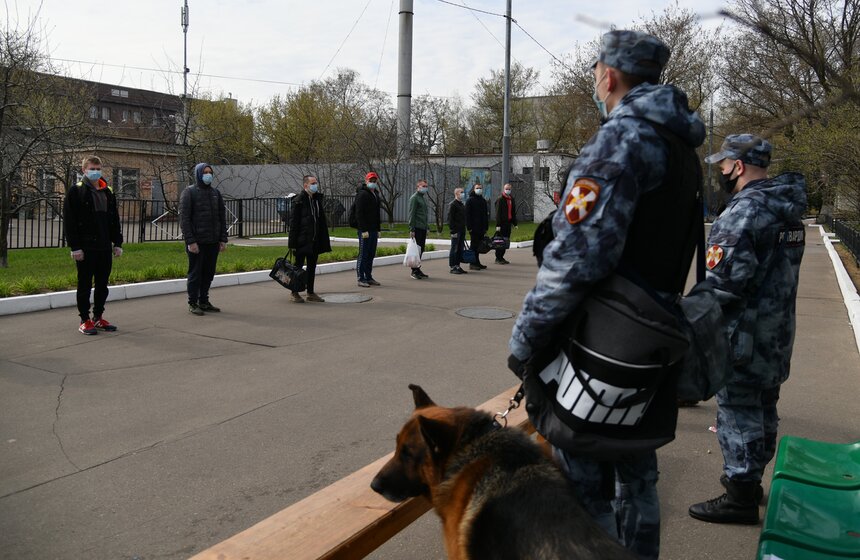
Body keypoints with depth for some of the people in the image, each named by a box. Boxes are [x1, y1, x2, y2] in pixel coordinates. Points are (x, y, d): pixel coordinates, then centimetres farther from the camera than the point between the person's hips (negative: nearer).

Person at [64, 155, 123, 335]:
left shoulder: (108, 192, 13)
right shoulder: (76, 192, -5)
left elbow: (115, 219, 16)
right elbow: (69, 221, -9)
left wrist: (117, 243, 10)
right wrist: (75, 247, -15)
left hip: (104, 247, 5)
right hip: (86, 247, -5)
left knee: (102, 284, 11)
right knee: (85, 284, 3)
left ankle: (98, 317, 22)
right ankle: (85, 320, 11)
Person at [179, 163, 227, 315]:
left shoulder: (215, 193, 13)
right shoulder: (189, 192, -4)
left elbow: (222, 217, 14)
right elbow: (184, 219, -9)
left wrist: (223, 239, 5)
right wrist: (190, 241, -16)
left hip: (213, 242, 5)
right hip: (196, 242, -5)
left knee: (208, 273, 10)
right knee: (195, 273, 1)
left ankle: (204, 301, 20)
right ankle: (193, 303, 10)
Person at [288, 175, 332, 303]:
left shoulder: (318, 199, 11)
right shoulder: (298, 201, -10)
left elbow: (322, 220, 16)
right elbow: (293, 222, -11)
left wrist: (324, 239, 12)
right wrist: (293, 242, -15)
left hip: (314, 240, 7)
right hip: (302, 240, -6)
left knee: (312, 266, 11)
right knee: (299, 265, 3)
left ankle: (311, 293, 20)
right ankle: (294, 292, 13)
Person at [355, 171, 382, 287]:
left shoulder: (376, 195, 18)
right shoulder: (362, 194, -9)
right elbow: (359, 214, -16)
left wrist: (378, 230, 18)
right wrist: (364, 230, -21)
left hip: (373, 230, 8)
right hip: (365, 231, -8)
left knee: (371, 255, 11)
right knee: (363, 255, -4)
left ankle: (368, 277, 18)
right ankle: (361, 279, 0)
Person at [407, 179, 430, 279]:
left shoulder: (424, 197, 20)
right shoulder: (414, 197, -7)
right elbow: (411, 214, -12)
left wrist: (426, 228, 19)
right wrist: (412, 229, -17)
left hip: (423, 228, 8)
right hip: (417, 228, -8)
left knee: (421, 250, 9)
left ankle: (418, 269, 15)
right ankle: (415, 271, -3)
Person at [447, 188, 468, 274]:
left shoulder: (462, 205, 17)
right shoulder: (452, 204, -9)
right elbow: (450, 218, -14)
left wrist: (464, 230, 16)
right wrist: (453, 230, -18)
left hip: (462, 231, 8)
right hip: (456, 231, -8)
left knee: (460, 249, 11)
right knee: (454, 249, -3)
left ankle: (457, 266, 17)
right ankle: (453, 267, 1)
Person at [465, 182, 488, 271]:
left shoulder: (483, 200, 17)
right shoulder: (470, 200, -4)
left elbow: (486, 214, 21)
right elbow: (467, 215, -10)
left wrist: (486, 227, 15)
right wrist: (469, 227, -16)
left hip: (481, 228, 6)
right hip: (474, 228, -6)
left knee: (478, 246, 10)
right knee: (474, 245, -5)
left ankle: (477, 263, 16)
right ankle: (473, 264, -1)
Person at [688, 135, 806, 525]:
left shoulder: (746, 208, -19)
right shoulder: (787, 210, 12)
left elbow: (724, 277, -24)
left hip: (743, 334, -9)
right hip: (778, 331, 9)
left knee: (738, 411, 0)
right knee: (763, 407, 18)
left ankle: (740, 496, 8)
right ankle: (750, 478, 34)